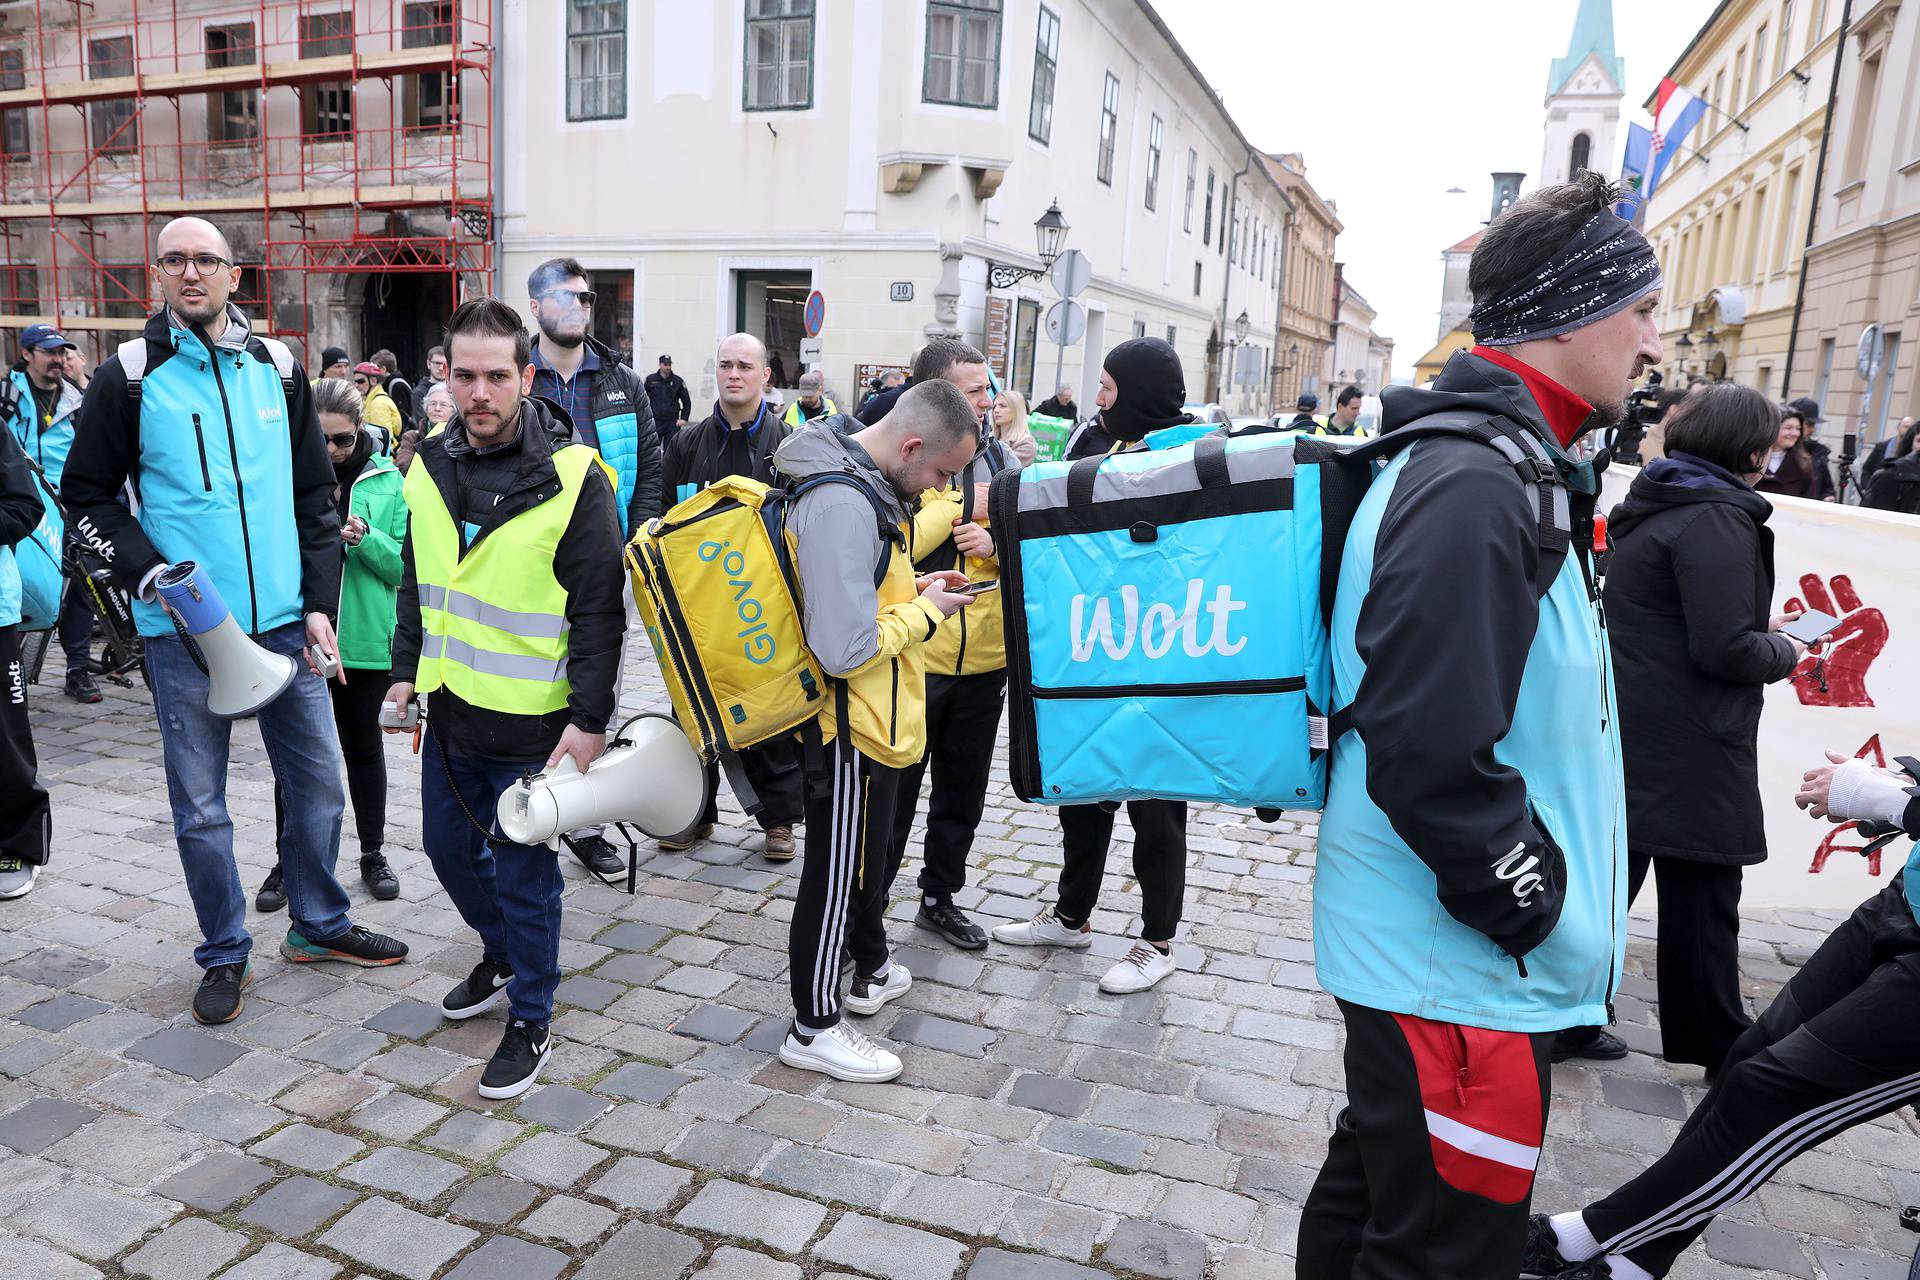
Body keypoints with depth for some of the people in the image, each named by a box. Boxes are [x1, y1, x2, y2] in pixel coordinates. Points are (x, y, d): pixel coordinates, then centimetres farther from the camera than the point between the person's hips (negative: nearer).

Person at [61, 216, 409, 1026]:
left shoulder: (277, 370, 7)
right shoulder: (130, 377, -2)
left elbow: (315, 497, 10)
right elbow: (88, 495, 3)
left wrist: (319, 603, 3)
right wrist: (148, 572, -13)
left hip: (284, 622, 3)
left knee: (317, 782, 11)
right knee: (201, 806, 7)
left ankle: (319, 923, 30)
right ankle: (225, 954, 24)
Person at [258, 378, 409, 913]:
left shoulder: (386, 480, 1)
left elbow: (405, 565, -2)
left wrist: (366, 538, -18)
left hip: (364, 638, 0)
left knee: (363, 745, 14)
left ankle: (373, 854, 27)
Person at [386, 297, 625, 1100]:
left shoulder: (571, 477, -15)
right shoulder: (431, 466, 4)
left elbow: (599, 610, -14)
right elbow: (418, 581, 17)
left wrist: (590, 718, -17)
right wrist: (406, 670, 12)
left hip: (533, 720, -6)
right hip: (451, 709, 7)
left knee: (525, 871, 5)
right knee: (449, 846, 20)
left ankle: (530, 1020, 23)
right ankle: (502, 957, 46)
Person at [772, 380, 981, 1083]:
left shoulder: (859, 482, 5)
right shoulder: (841, 505, -28)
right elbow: (848, 648, -32)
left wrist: (912, 588, 4)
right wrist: (926, 610, -18)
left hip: (874, 722, 10)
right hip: (851, 731, -10)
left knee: (866, 854, 26)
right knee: (836, 874, 5)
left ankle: (872, 968, 46)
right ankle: (814, 1028, 21)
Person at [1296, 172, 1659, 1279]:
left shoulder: (1516, 469, 12)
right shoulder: (1474, 488, -22)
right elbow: (1430, 760, -29)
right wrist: (1546, 919, -16)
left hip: (1436, 964, 10)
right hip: (1463, 979, -10)